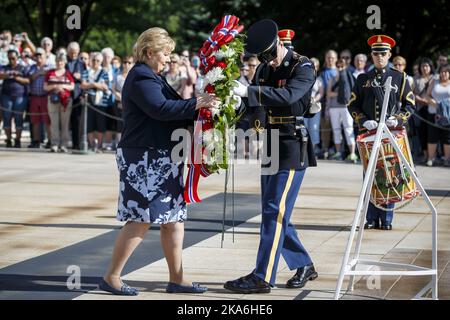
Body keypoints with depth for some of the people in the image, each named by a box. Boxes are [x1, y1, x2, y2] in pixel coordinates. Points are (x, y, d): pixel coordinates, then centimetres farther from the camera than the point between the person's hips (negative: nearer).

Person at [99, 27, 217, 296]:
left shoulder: (153, 77, 20)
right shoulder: (141, 77, -12)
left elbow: (170, 110, 20)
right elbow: (160, 108, -25)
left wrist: (197, 111, 8)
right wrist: (197, 103, -25)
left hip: (162, 160, 10)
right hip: (144, 159, -10)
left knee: (174, 218, 8)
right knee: (142, 219, -8)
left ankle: (177, 279, 12)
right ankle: (111, 278, 0)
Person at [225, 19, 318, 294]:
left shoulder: (303, 67, -11)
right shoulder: (264, 70, 11)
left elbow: (288, 95, -29)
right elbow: (254, 105, 16)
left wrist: (248, 91, -36)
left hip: (293, 148, -8)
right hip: (270, 147, 8)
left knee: (275, 211, -11)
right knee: (274, 213, 11)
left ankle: (262, 278, -11)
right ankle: (304, 266, 24)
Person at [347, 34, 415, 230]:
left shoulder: (399, 77, 9)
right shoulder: (363, 79, 10)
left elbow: (409, 104, 8)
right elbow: (353, 105, 9)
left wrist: (398, 119, -9)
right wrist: (363, 121, -8)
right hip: (369, 133, 1)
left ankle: (386, 219, 4)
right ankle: (372, 218, 5)